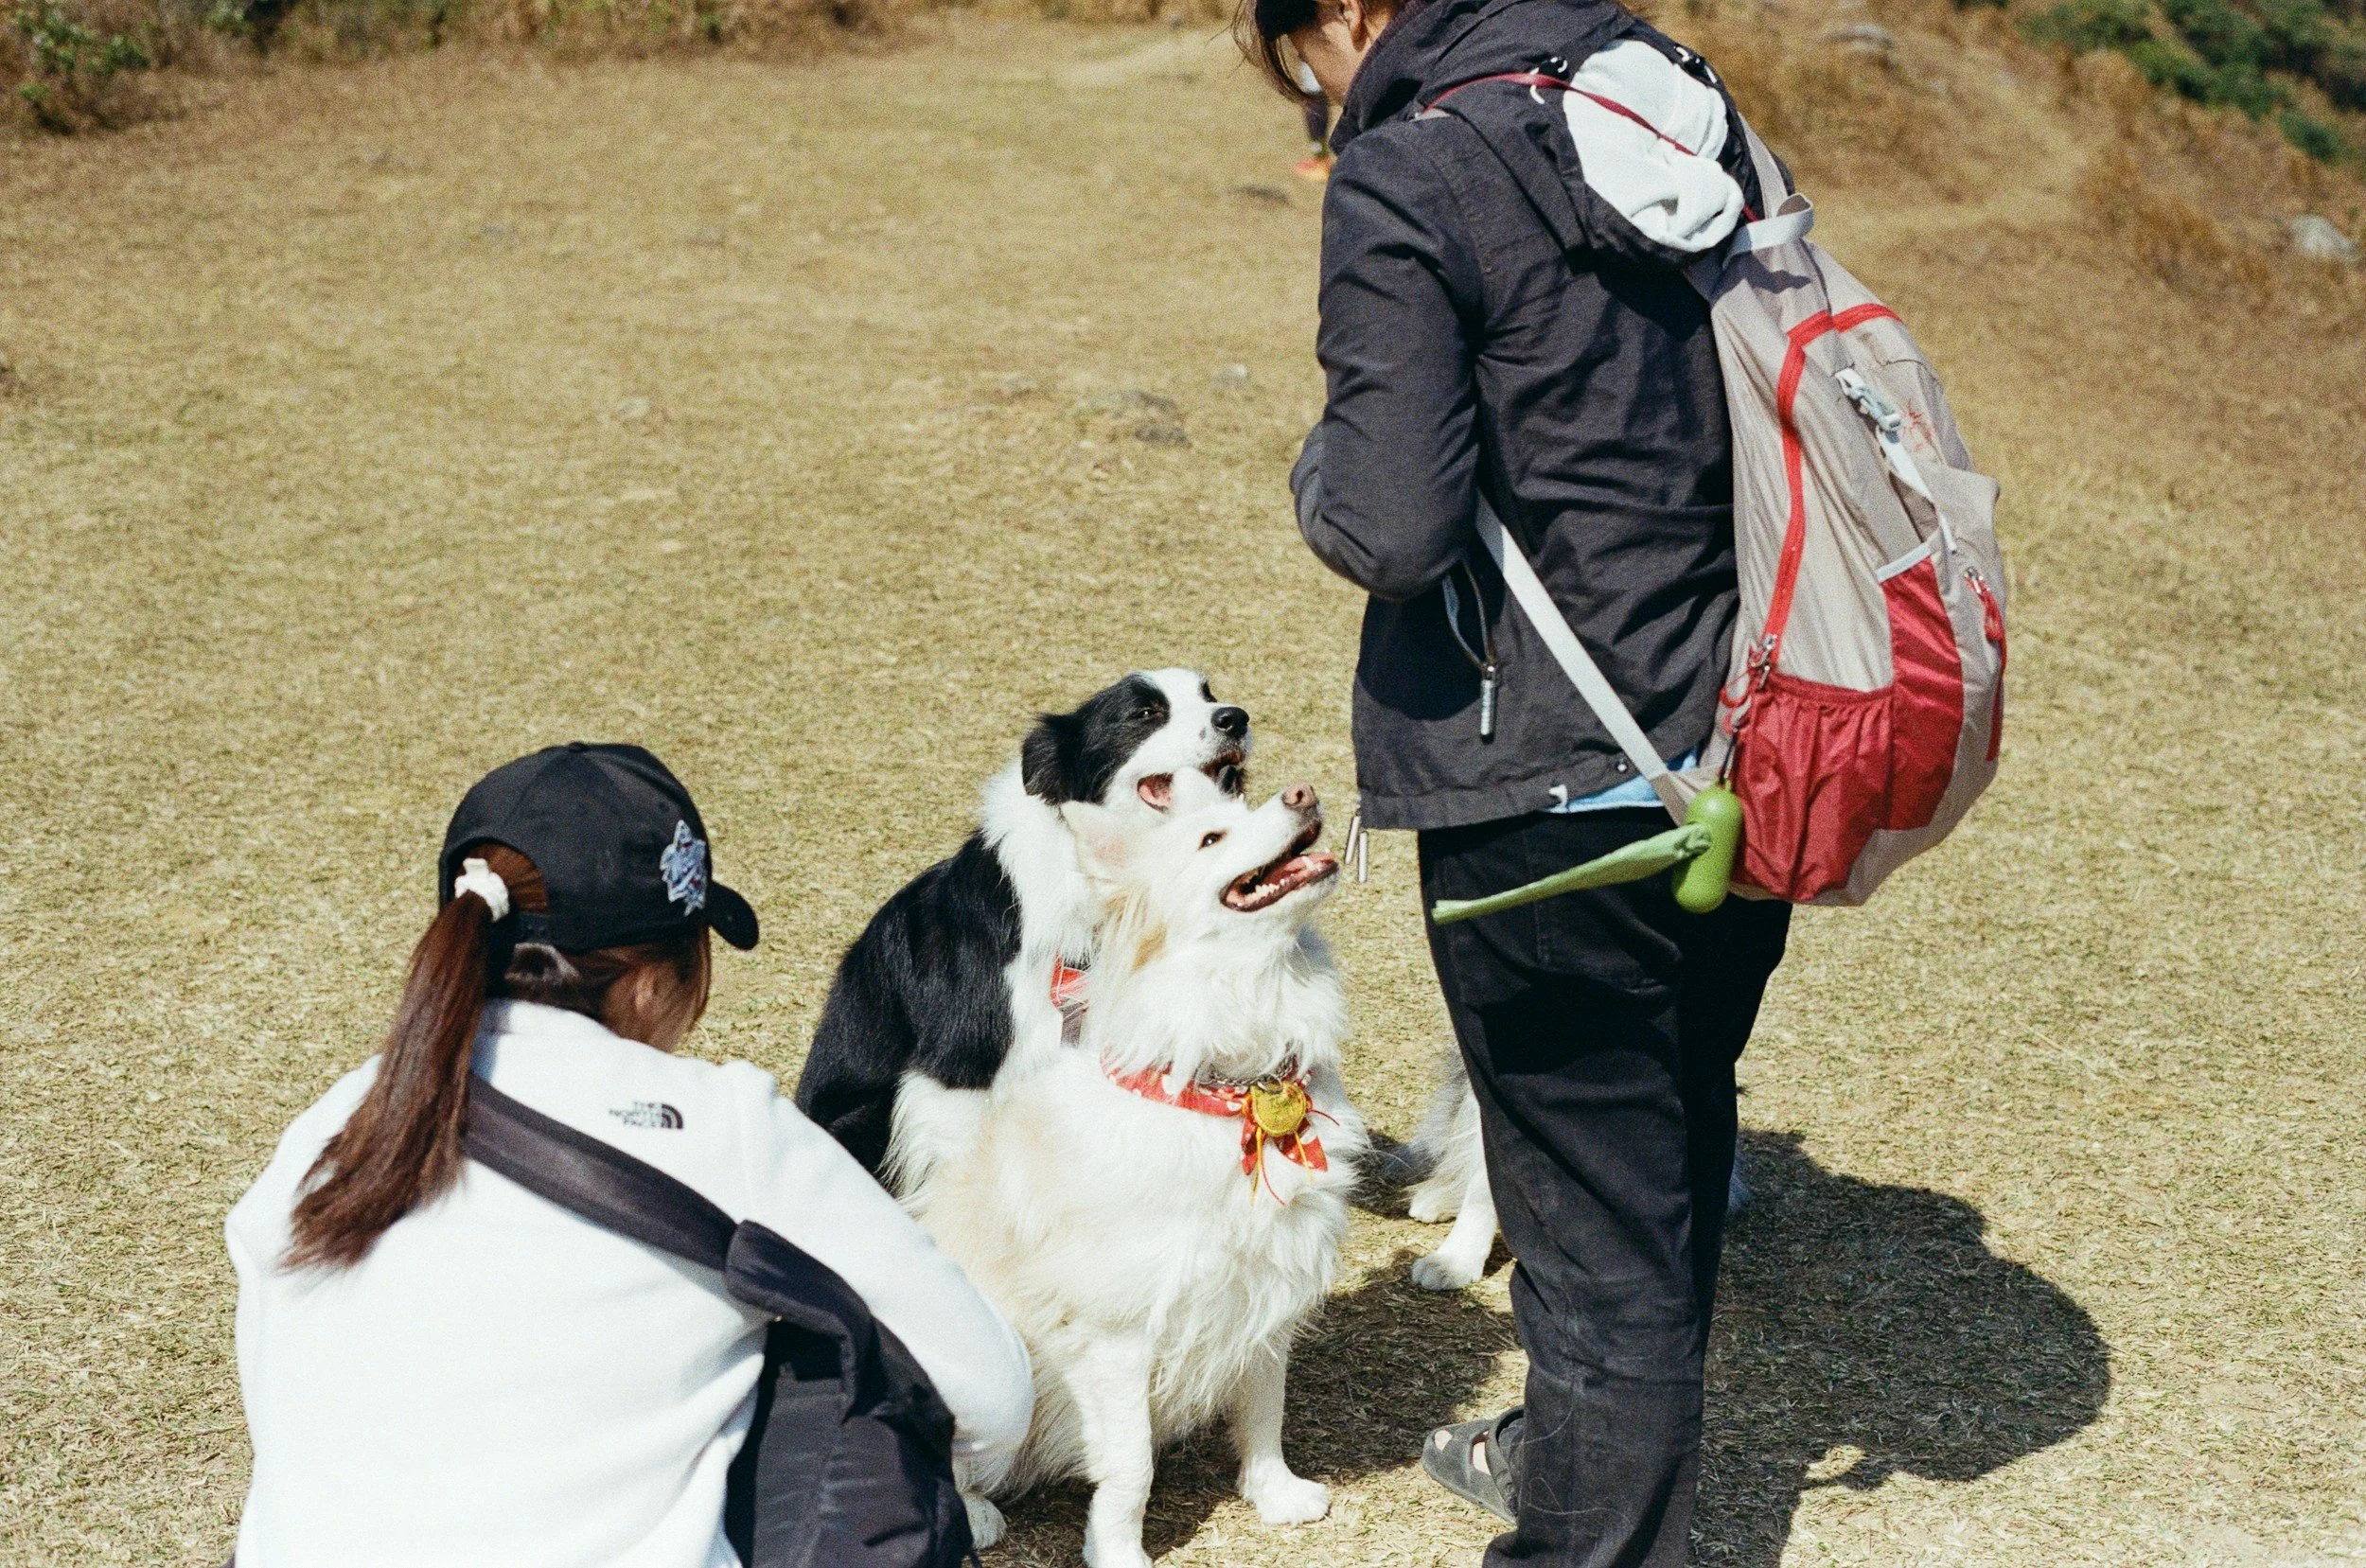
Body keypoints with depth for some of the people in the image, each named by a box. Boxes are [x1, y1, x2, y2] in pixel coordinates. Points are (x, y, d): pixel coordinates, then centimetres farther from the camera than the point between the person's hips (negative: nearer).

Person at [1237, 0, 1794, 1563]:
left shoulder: (1406, 175, -15)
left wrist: (1321, 473, 0)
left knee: (1595, 1206, 6)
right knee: (1675, 1146, 25)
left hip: (1559, 796, -8)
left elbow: (1391, 530, -20)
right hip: (1742, 754, 8)